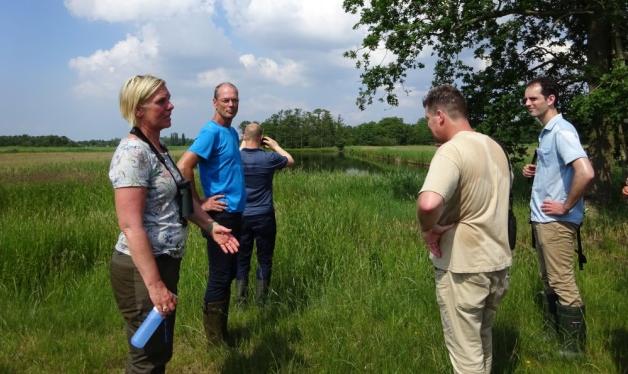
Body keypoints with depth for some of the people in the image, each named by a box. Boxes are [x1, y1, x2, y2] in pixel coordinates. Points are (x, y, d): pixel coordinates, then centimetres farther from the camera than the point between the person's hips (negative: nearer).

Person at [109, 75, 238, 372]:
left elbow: (178, 197, 25)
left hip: (166, 262, 10)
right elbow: (130, 226, -26)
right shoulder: (133, 152, -20)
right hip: (143, 268, -9)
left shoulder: (158, 149, 10)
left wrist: (209, 225, 18)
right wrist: (154, 285, -28)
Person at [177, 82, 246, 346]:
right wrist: (200, 204, -18)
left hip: (235, 213, 9)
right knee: (220, 278, -1)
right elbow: (183, 167, -24)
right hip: (221, 215, -9)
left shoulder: (232, 132, 13)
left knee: (228, 275, 16)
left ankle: (221, 333, 29)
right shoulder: (211, 132, -14)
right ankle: (215, 341, 12)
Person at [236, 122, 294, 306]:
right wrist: (275, 145, 19)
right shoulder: (269, 158, -12)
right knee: (264, 260, 9)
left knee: (241, 259, 12)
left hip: (241, 217, 2)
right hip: (264, 217, -2)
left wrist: (242, 145, 24)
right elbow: (290, 160, 9)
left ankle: (241, 300, 16)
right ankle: (260, 301, 15)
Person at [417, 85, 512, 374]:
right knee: (482, 340, 25)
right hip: (498, 261, 8)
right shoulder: (494, 147, 7)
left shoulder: (451, 151, -20)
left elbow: (428, 204, -38)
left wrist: (429, 229, -19)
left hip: (463, 267, -8)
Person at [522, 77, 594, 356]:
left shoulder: (562, 131, -17)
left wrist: (566, 207, -19)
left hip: (556, 221, -10)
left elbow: (585, 172, -30)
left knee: (563, 284, -2)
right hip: (542, 218, 10)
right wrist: (534, 172, 8)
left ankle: (573, 348, 9)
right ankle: (552, 335, 31)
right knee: (549, 281, 18)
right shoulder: (546, 132, 13)